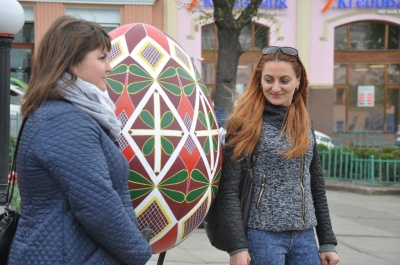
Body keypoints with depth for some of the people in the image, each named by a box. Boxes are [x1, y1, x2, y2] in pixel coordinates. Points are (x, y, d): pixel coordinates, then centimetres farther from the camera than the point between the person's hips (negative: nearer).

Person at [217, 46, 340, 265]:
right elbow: (229, 189, -11)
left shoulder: (305, 124, 9)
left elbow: (316, 185, 14)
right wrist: (237, 246, -17)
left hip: (305, 237, 5)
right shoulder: (246, 123, -7)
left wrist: (327, 241, 11)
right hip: (263, 235, -5)